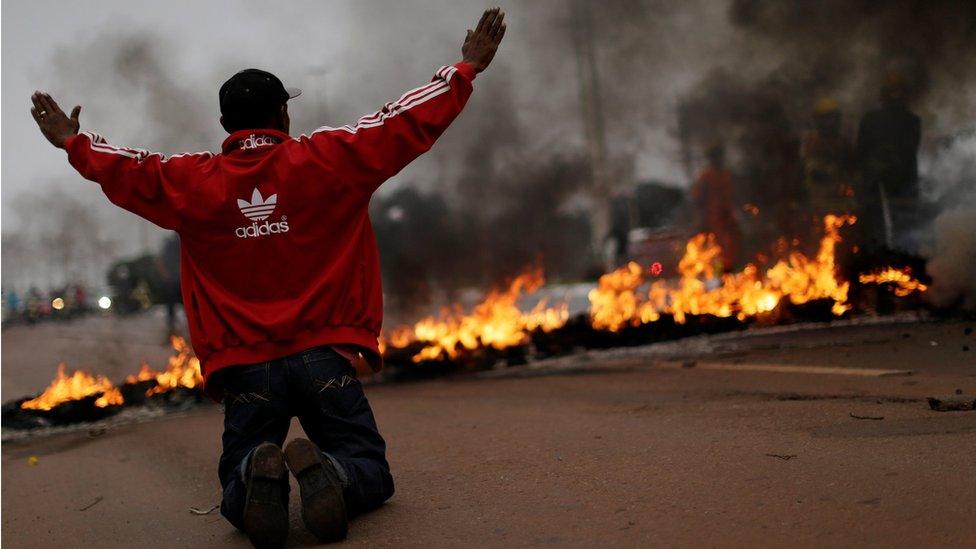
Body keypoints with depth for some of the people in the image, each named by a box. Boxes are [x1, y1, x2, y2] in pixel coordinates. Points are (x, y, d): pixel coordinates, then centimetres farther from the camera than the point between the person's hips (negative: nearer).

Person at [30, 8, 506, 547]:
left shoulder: (192, 183, 4)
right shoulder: (328, 159, -1)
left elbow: (126, 171, 20)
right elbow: (406, 123, 4)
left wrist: (73, 142, 39)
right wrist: (466, 69, 15)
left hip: (244, 369, 1)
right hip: (323, 359, -1)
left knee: (239, 497, 14)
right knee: (370, 471, 10)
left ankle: (258, 473, -24)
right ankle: (325, 469, -27)